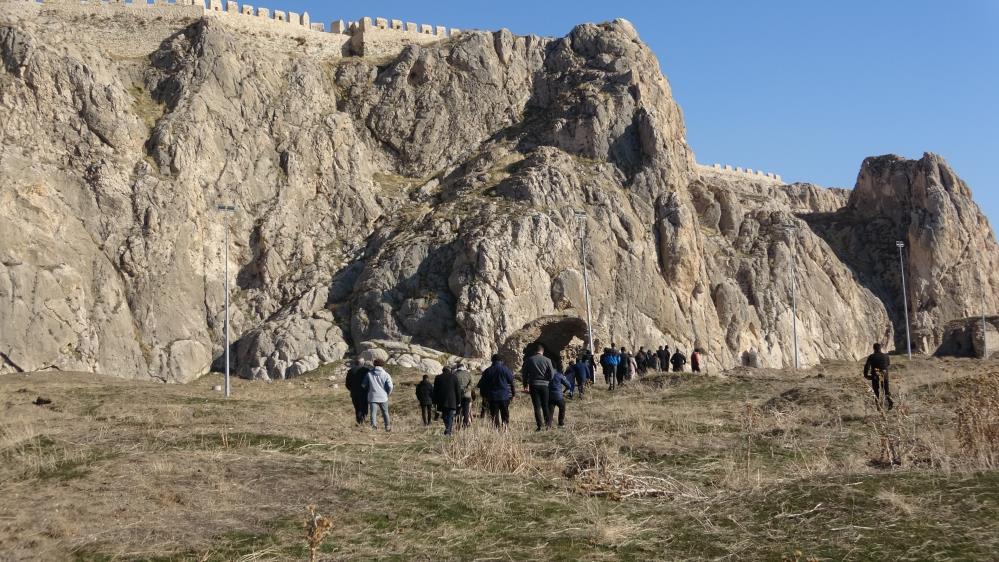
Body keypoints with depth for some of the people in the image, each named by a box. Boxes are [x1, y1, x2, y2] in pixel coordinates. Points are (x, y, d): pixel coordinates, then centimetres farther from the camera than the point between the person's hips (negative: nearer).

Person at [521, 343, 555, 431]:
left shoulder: (529, 360, 0)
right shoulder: (547, 360, -2)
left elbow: (524, 373, 4)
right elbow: (552, 374, -3)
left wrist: (526, 385, 14)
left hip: (533, 385, 0)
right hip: (544, 385, 0)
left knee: (537, 406, 2)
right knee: (545, 405, 11)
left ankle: (539, 426, -2)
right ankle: (548, 423, 5)